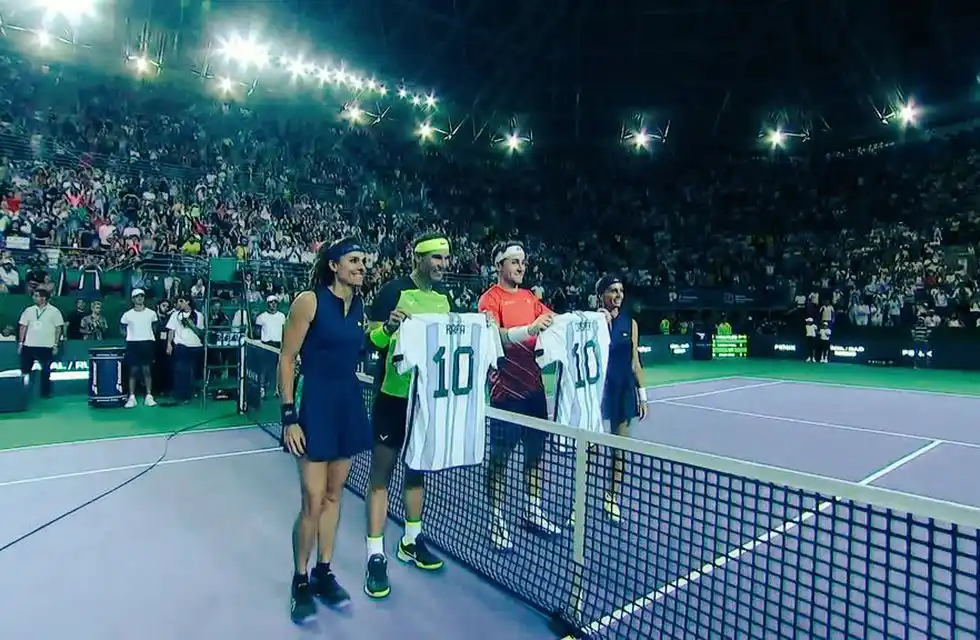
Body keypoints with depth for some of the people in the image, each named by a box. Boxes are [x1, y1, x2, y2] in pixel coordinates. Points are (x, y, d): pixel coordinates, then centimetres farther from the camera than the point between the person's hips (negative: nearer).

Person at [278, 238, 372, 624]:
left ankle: (324, 574, 32)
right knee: (312, 503, 0)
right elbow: (286, 360, -10)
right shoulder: (309, 301, -10)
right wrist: (289, 416, -13)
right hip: (316, 406, -6)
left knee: (333, 495, 16)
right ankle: (301, 582, 23)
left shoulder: (360, 306, 7)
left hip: (350, 406, 6)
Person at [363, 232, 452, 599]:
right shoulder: (394, 290, -9)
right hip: (393, 394, -6)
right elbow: (371, 337, -10)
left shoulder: (443, 298, 9)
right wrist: (389, 326, -30)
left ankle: (411, 540, 33)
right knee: (381, 471, 1)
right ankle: (375, 555, 11)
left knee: (417, 467, 17)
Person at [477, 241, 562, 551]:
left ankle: (533, 510, 31)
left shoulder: (529, 296, 12)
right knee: (500, 456, 4)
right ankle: (496, 519, 17)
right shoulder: (490, 298, -9)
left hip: (533, 385, 7)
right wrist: (530, 329, -38)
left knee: (536, 450, 15)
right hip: (506, 389, -7)